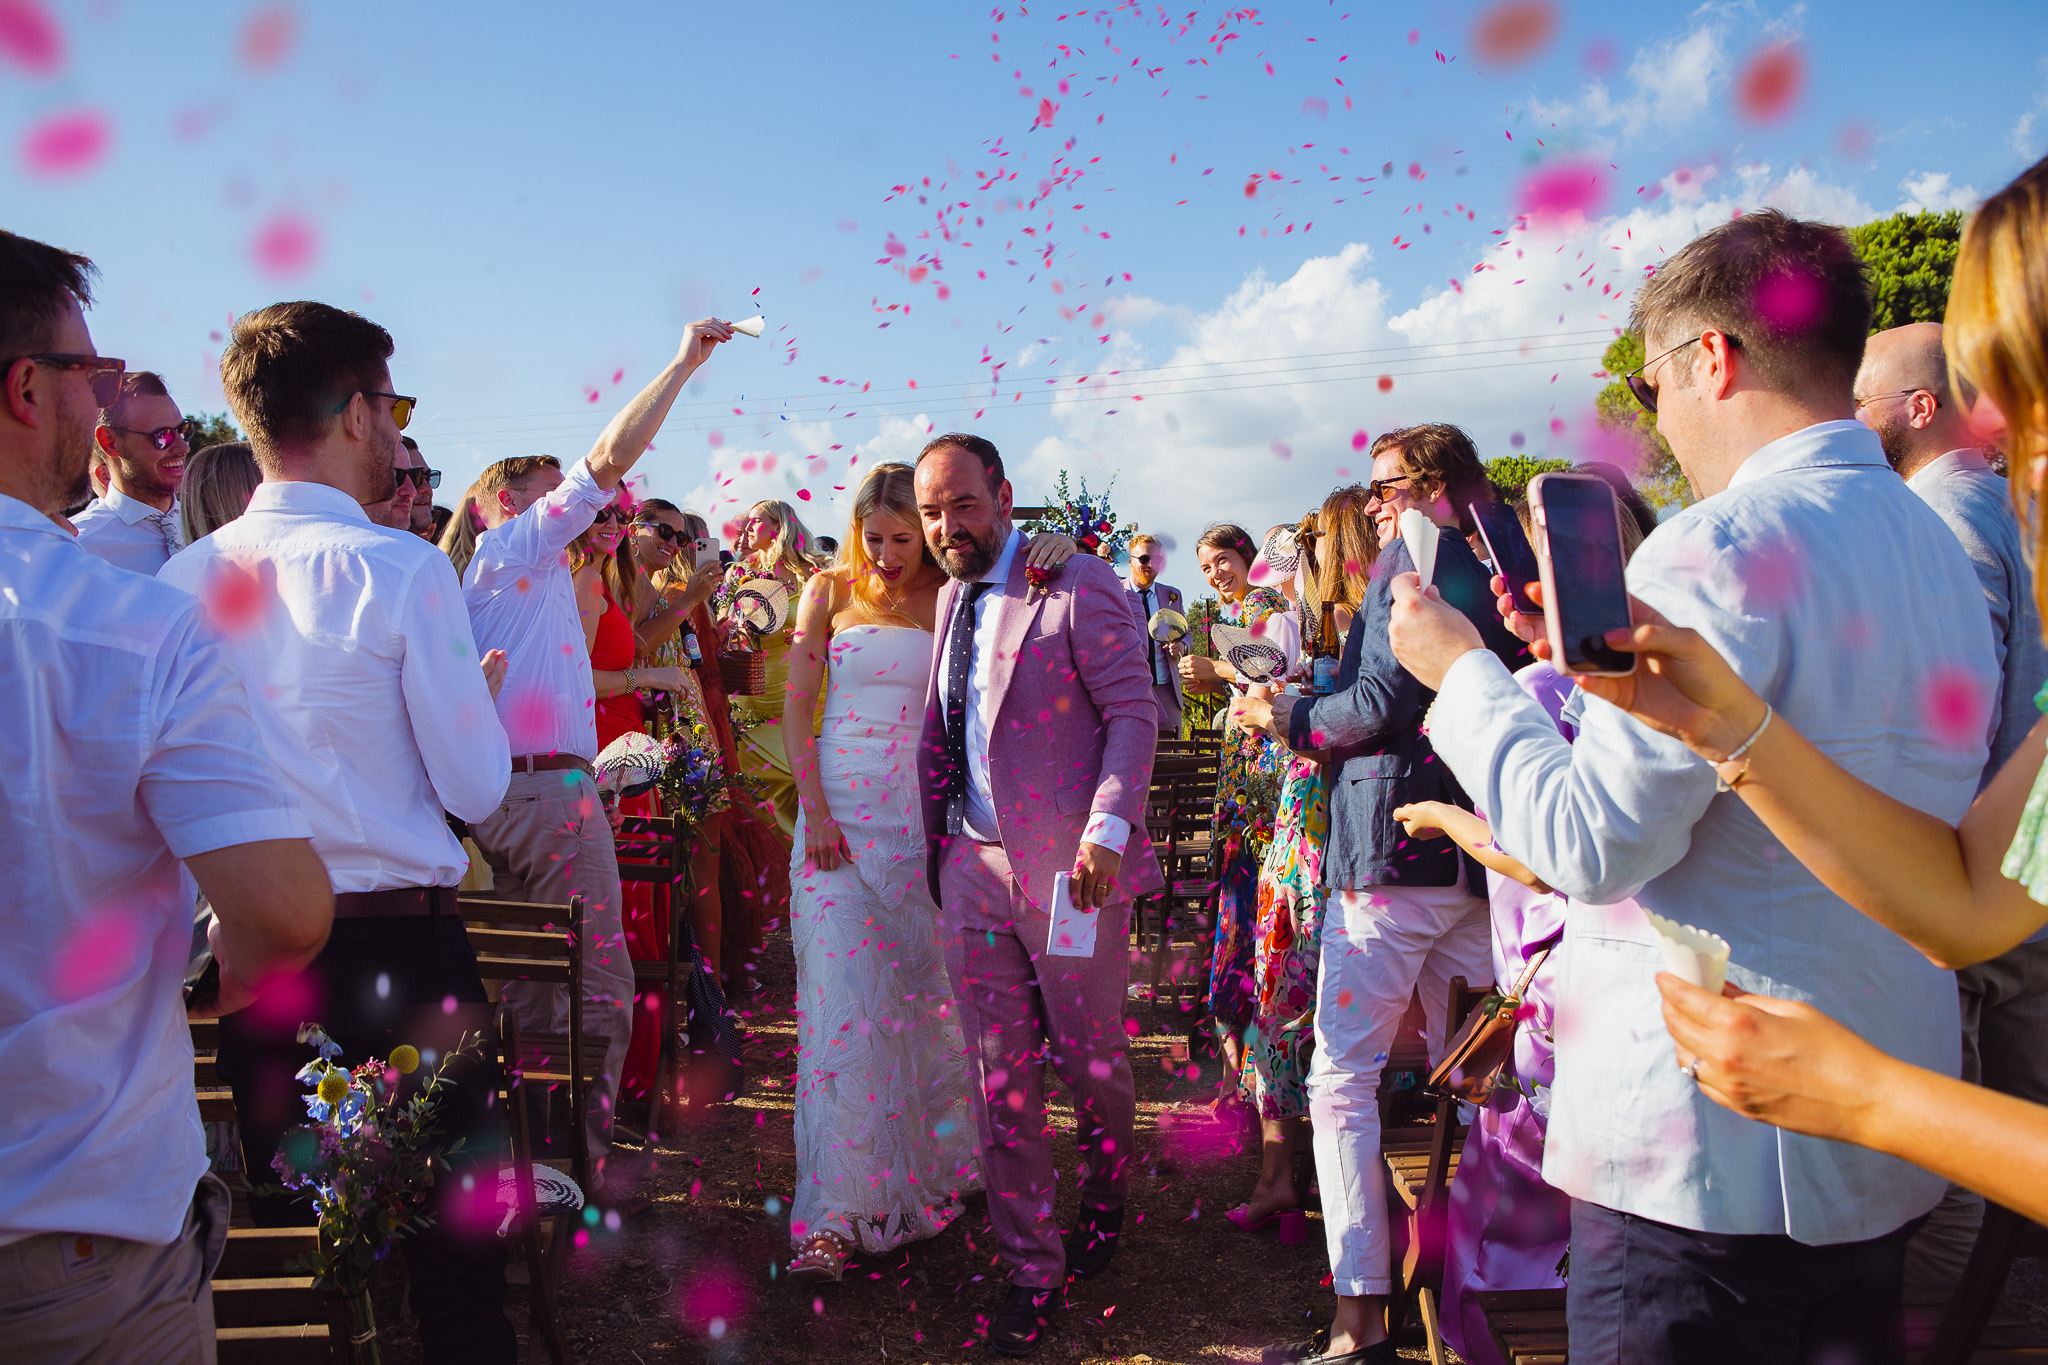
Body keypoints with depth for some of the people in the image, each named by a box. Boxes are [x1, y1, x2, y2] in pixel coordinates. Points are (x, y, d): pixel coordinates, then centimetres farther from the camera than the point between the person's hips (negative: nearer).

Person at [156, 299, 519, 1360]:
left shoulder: (183, 576, 2)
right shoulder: (402, 568, -14)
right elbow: (476, 791, -11)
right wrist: (480, 693, 8)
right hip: (402, 945, -5)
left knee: (278, 1223, 19)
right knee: (455, 1235, 9)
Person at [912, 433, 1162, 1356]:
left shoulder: (1078, 584, -7)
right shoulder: (951, 596, 14)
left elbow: (1134, 712, -11)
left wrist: (1106, 831, -21)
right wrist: (936, 837, 7)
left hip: (1069, 868, -5)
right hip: (972, 866, 5)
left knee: (1090, 1063, 12)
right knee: (998, 1080, 7)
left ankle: (1105, 1200, 42)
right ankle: (1032, 1270, 22)